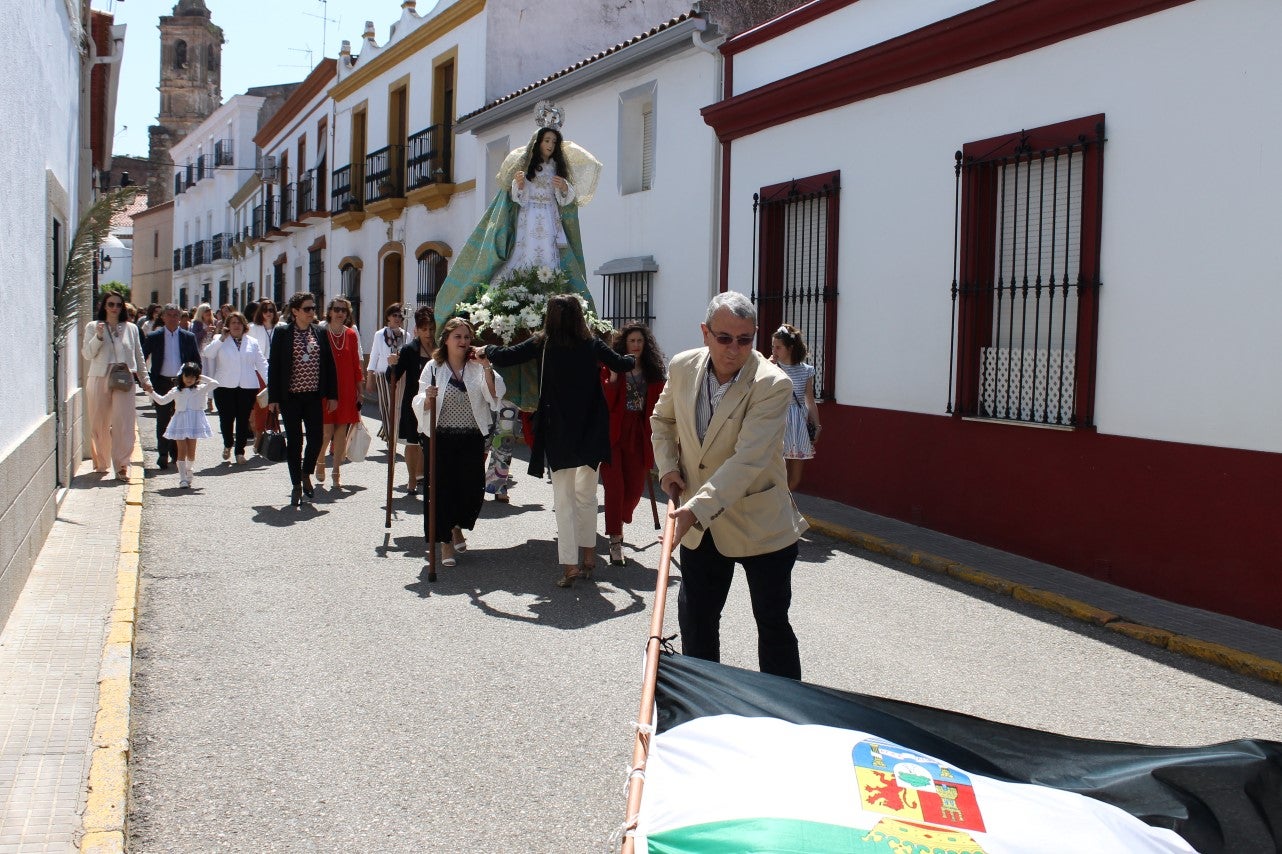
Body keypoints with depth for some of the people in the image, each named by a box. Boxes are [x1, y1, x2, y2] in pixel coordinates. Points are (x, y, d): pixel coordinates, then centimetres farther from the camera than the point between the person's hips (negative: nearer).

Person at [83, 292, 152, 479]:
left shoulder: (131, 329, 13)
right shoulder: (93, 327, 8)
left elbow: (139, 356, 18)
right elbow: (87, 354, 1)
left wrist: (144, 380, 17)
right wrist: (98, 337, -13)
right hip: (99, 379, 0)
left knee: (124, 422, -11)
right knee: (99, 424, 6)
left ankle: (121, 465, -12)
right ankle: (101, 463, 20)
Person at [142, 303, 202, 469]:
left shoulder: (188, 337, 5)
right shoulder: (153, 337, 2)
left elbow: (197, 362, 9)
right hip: (162, 384, -1)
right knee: (162, 421, 1)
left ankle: (176, 454, 16)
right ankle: (163, 455, 8)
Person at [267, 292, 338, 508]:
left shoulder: (321, 333, 7)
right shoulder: (282, 333, -2)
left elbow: (329, 365, 9)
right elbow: (273, 365, -2)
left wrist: (332, 395, 4)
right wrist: (273, 398, -6)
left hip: (314, 396, 3)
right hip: (290, 396, -2)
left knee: (316, 438, -2)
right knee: (294, 441, 2)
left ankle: (306, 474, 25)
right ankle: (297, 486, 14)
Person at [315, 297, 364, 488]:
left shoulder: (351, 335, 7)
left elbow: (356, 364, 10)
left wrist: (359, 389, 8)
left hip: (347, 391, 3)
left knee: (342, 431, 3)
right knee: (327, 431, -5)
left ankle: (337, 472, 12)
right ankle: (320, 462, 23)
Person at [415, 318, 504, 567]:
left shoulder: (477, 367, 4)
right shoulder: (433, 367, 1)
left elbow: (495, 395, -8)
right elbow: (420, 406, -1)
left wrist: (487, 368, -18)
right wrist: (428, 398, -22)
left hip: (472, 438, 2)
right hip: (440, 438, -2)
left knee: (473, 488, 3)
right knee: (441, 488, -2)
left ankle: (457, 526, 33)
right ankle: (445, 542, 14)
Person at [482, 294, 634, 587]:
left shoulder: (542, 344, -6)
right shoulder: (592, 344, 0)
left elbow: (505, 356, -4)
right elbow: (620, 364, 10)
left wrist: (485, 351, 17)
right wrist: (636, 359, 32)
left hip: (559, 432, -2)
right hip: (591, 432, 2)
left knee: (564, 500, 2)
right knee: (587, 495, 16)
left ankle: (569, 564, -4)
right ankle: (588, 557, 23)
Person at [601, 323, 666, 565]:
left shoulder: (654, 372, 7)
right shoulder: (613, 367, -1)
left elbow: (658, 406, 8)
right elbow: (604, 404, -7)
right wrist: (612, 379, -21)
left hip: (639, 435, 3)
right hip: (614, 433, -3)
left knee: (635, 487, 6)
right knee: (615, 486, -7)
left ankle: (618, 524, 34)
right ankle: (615, 541, -4)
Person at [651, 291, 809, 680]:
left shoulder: (772, 385, -22)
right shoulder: (682, 367, -5)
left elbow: (747, 461, -30)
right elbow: (662, 419, 16)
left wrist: (698, 509, -37)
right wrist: (668, 465, 0)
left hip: (761, 526, -5)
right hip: (700, 527, 5)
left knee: (772, 624, 6)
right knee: (695, 618, 15)